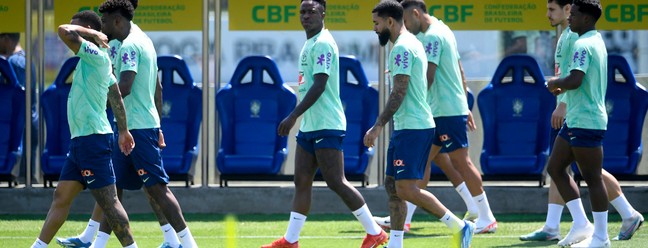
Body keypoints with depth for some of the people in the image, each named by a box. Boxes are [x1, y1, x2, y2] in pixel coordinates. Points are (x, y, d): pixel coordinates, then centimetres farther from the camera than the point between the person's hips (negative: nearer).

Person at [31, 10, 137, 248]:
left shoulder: (96, 55, -13)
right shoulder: (93, 59, 16)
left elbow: (64, 31, -24)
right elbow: (116, 97, 20)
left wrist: (91, 33, -8)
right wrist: (123, 130, 23)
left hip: (92, 139, -10)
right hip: (81, 140, 10)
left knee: (108, 200, -9)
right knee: (61, 198, 12)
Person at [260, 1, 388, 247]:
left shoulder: (323, 44, -14)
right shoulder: (309, 45, 16)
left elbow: (319, 86, -21)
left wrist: (293, 116, -23)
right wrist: (298, 117, 21)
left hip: (326, 126, -10)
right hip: (309, 126, 10)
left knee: (336, 182, -9)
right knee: (302, 183, 8)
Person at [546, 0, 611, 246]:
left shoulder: (583, 45, -16)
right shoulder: (597, 42, 16)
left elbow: (575, 80, -28)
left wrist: (555, 83, -9)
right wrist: (562, 88, 12)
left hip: (586, 122, -11)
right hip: (575, 121, 11)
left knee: (592, 177, -5)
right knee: (555, 168, 13)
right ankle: (581, 224, 14)